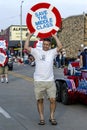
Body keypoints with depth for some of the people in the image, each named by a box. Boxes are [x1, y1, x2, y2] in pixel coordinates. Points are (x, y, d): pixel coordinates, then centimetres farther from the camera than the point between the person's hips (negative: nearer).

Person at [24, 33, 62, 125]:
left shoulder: (52, 52, 10)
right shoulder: (37, 51, 7)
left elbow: (60, 47, -5)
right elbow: (26, 47, -3)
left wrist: (55, 37, 1)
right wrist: (29, 36, 1)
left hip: (50, 81, 1)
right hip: (39, 81, -1)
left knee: (53, 99, -1)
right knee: (40, 100, 5)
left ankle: (52, 117, 14)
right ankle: (41, 118, 15)